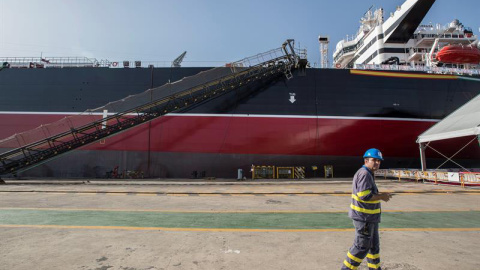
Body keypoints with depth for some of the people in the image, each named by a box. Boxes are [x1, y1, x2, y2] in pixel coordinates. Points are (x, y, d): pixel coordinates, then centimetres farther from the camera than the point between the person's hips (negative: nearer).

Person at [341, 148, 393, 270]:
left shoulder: (367, 174, 14)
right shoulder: (364, 174, -19)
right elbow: (364, 195, -27)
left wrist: (381, 195, 10)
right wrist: (381, 197, -15)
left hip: (369, 217, 10)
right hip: (363, 217, -10)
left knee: (374, 244, 21)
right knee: (362, 246, -1)